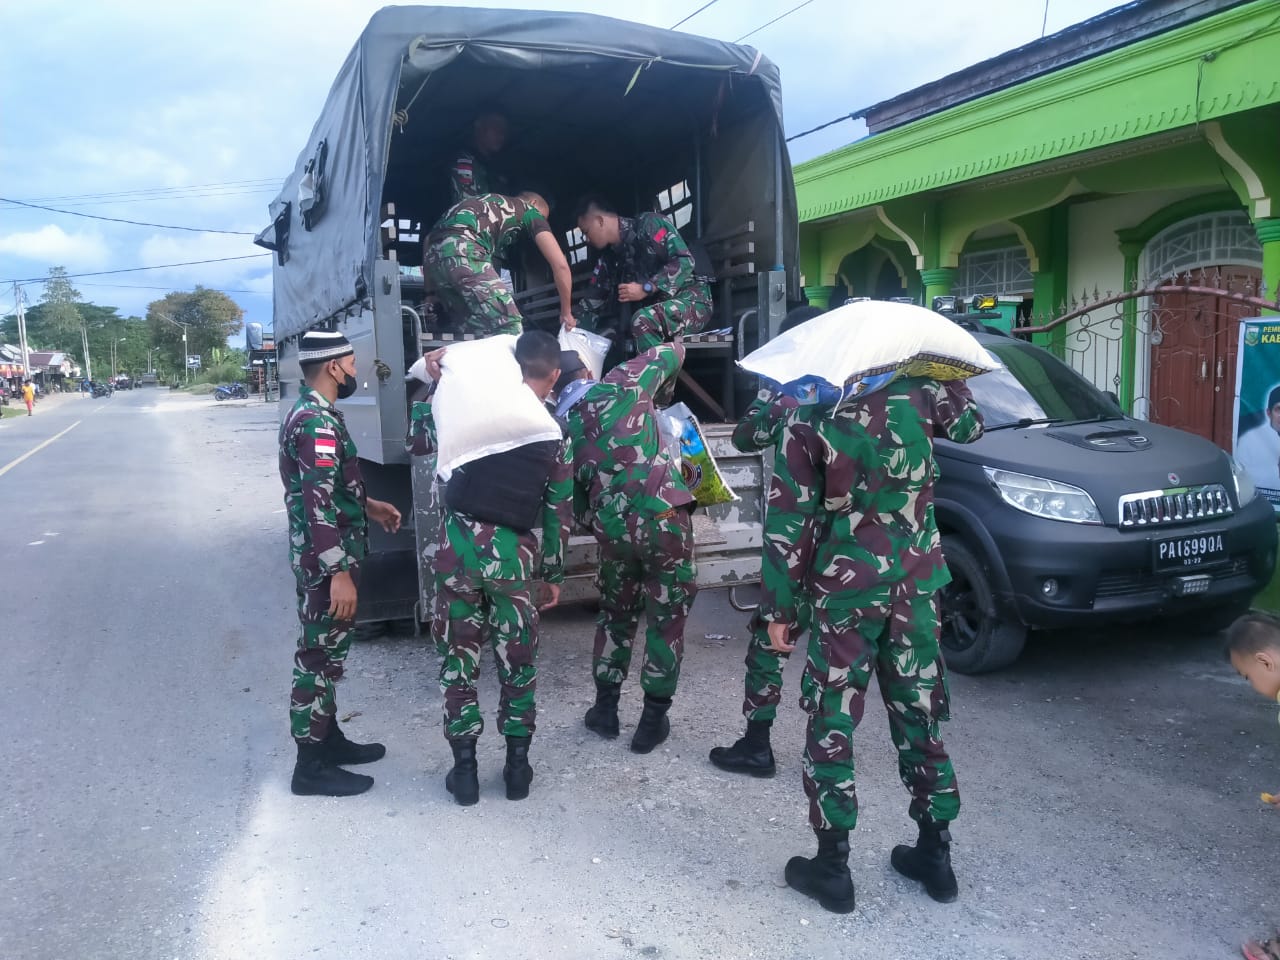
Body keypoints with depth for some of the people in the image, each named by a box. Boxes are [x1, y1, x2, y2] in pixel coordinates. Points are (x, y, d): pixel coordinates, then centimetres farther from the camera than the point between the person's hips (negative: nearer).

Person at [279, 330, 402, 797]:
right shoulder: (318, 422, -21)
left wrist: (368, 506, 24)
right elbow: (319, 504, -26)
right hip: (325, 562, -10)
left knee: (328, 651, 19)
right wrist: (339, 573, -26)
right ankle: (311, 765, 10)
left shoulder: (309, 412, 12)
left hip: (323, 557, 10)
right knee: (319, 656, -1)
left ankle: (328, 739, 32)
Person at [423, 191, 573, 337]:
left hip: (432, 253, 8)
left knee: (475, 331, 12)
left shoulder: (489, 204, 39)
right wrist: (566, 312, 21)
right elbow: (560, 264, 12)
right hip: (462, 249, -8)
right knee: (508, 328, -8)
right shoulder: (530, 210, 21)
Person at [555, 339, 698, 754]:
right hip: (663, 516, -3)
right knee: (667, 618, 10)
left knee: (615, 614, 24)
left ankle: (605, 710, 31)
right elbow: (672, 352, 15)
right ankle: (653, 720, 18)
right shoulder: (622, 385, 3)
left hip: (611, 528, 4)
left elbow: (577, 495, 15)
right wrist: (670, 348, 37)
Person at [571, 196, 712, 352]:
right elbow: (592, 303, 12)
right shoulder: (609, 257, 12)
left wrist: (645, 289, -19)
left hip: (691, 299, -7)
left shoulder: (649, 225, -8)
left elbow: (684, 261, -17)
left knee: (642, 320, -34)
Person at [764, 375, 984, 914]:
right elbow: (971, 425, 20)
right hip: (916, 583, 4)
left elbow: (792, 519, -10)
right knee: (920, 717, 15)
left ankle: (832, 867, 14)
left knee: (831, 724, 6)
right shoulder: (915, 392, -2)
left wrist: (777, 608, -4)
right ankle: (935, 854, 27)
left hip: (845, 590, -4)